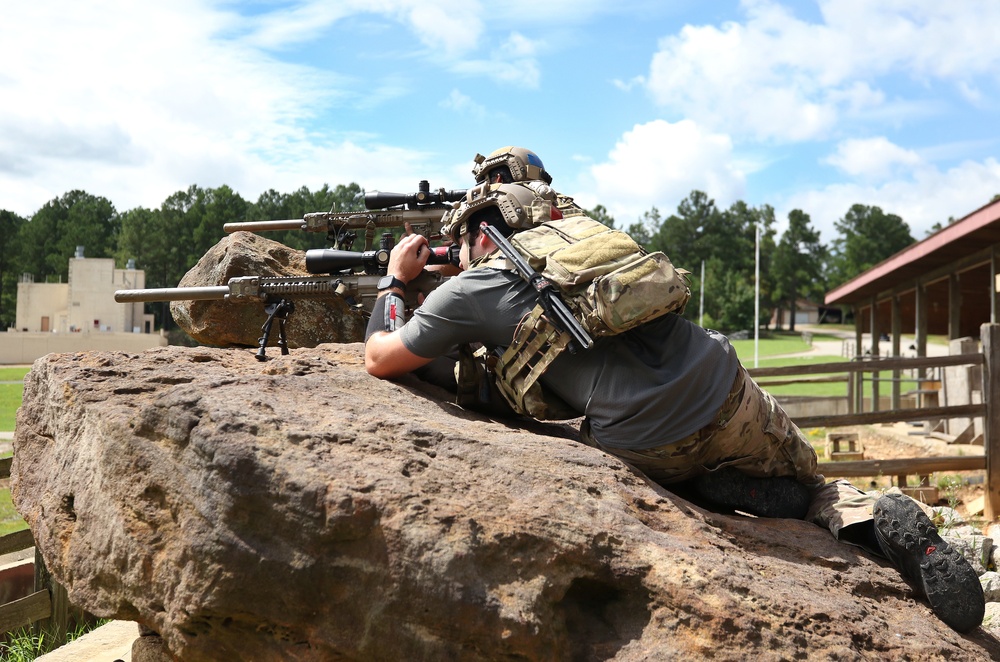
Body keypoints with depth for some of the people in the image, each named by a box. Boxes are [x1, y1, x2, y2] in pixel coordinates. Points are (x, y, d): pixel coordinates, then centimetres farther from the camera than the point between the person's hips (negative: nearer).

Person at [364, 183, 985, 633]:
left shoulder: (469, 291, 3)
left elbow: (379, 359, 15)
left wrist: (396, 280, 31)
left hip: (650, 444, -4)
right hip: (724, 386, 5)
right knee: (809, 480, 28)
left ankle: (730, 489, 1)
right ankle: (868, 513, -3)